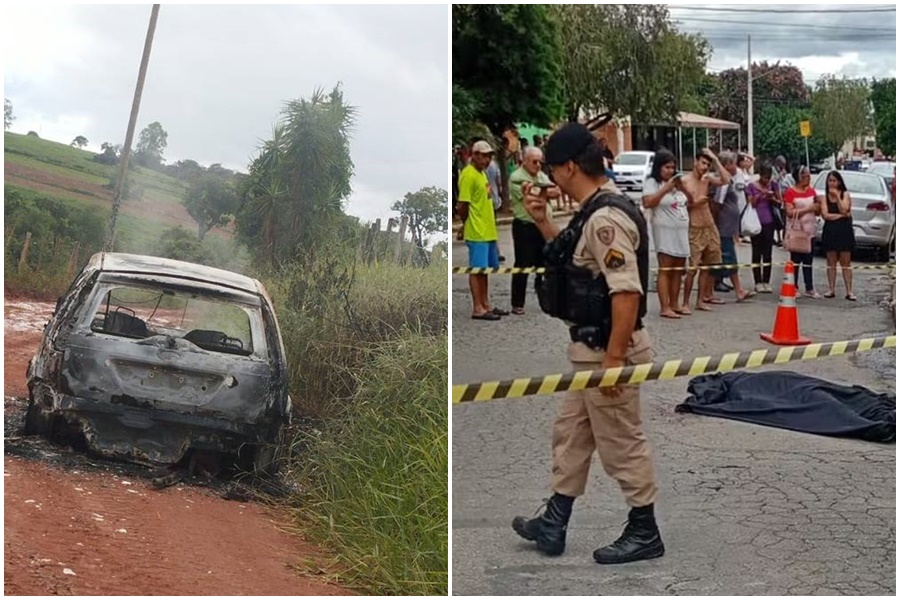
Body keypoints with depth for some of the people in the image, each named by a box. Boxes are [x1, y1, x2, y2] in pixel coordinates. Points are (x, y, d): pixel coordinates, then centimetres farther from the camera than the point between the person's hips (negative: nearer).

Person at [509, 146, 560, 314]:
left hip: (543, 226, 7)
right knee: (523, 266, -3)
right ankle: (518, 304, 4)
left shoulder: (542, 176, 15)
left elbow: (556, 192, 5)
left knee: (544, 264, 13)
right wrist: (547, 192, -4)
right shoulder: (517, 177, -9)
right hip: (525, 227, -7)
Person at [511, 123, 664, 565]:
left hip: (607, 350, -11)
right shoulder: (596, 211, 9)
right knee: (570, 433, 19)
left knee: (620, 445, 3)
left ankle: (644, 533, 17)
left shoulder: (606, 217, -23)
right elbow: (576, 259, 26)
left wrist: (614, 359, -26)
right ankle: (553, 524, 31)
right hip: (591, 348, 11)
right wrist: (541, 221, 16)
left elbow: (627, 292, -28)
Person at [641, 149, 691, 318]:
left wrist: (682, 189, 1)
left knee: (678, 270, 7)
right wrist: (666, 188, -19)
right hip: (665, 231, -7)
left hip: (681, 231, 7)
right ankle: (665, 308, -11)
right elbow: (647, 203, -19)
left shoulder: (676, 182, 17)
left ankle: (674, 304, 13)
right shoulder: (652, 182, -4)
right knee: (666, 270, -10)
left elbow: (689, 202, 20)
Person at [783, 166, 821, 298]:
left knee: (808, 261, 8)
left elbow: (817, 210, 18)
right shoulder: (790, 192, -8)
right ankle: (794, 287, 5)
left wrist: (817, 206, -5)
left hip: (809, 230, 5)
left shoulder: (811, 191, 10)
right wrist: (808, 209, -18)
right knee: (795, 260, -1)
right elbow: (790, 212, -17)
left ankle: (809, 289, 11)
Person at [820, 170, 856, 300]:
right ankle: (831, 290, 11)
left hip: (844, 231, -2)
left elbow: (843, 210, -11)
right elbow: (825, 215, -6)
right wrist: (841, 215, -9)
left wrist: (837, 196, -13)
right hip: (830, 231, 2)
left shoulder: (845, 194, 2)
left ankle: (849, 291, -1)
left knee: (845, 263, 0)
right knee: (831, 262, 6)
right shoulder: (824, 197, 4)